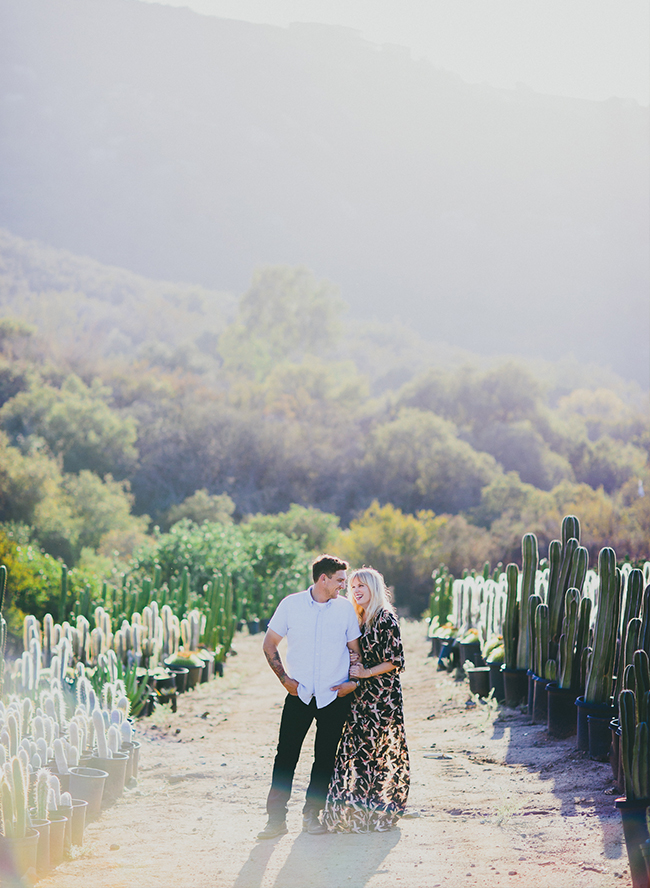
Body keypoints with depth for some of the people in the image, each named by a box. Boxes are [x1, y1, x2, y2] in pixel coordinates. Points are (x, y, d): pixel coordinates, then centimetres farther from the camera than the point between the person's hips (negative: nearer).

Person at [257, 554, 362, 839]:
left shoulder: (345, 608, 3)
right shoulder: (291, 604, -1)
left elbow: (355, 649, 12)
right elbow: (269, 644, 7)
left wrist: (354, 681, -2)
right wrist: (284, 678, -1)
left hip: (335, 697, 1)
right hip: (300, 695, -1)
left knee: (325, 758, 5)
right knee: (286, 755, -4)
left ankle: (312, 814, 18)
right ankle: (276, 818, 1)